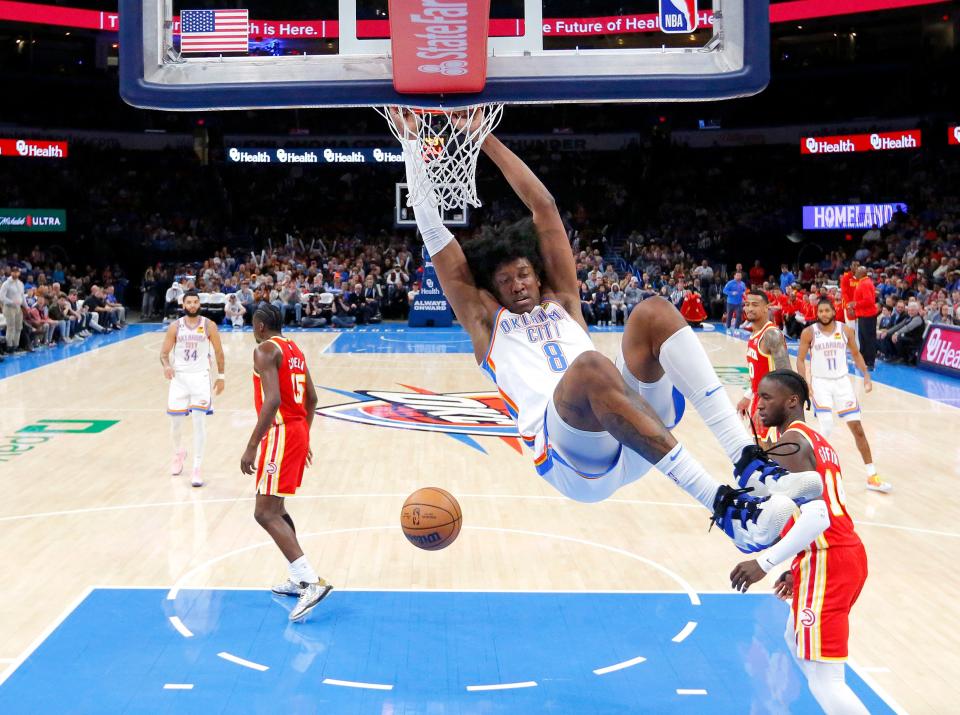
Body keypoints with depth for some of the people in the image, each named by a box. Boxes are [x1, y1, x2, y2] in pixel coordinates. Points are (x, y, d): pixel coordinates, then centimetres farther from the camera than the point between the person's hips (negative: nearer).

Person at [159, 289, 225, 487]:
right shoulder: (175, 326, -2)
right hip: (179, 376, 2)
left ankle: (196, 469, -6)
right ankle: (178, 453, 39)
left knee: (199, 421, -10)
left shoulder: (209, 325, -4)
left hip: (200, 377, -1)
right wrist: (166, 366, -20)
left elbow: (219, 352, 5)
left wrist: (220, 376, 6)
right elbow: (164, 353, 1)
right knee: (175, 421, 7)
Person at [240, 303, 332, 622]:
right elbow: (312, 398, 19)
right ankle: (298, 579, 22)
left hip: (281, 433, -10)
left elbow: (272, 400, -23)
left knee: (265, 513, -11)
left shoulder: (265, 349, -11)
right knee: (274, 507, 20)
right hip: (298, 430, 10)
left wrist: (251, 447, -22)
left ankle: (311, 581, -20)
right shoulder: (294, 349, 17)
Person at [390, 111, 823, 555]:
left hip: (634, 444, 5)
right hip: (568, 457, -4)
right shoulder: (485, 321, 24)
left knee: (654, 313, -16)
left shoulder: (561, 302, 32)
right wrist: (412, 145, 26)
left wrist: (486, 139, 35)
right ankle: (724, 506, -43)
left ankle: (750, 463, -31)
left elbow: (542, 206, 32)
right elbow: (432, 231, 22)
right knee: (589, 366, -35)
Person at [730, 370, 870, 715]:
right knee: (797, 640, 28)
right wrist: (799, 567, 27)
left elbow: (817, 517, -23)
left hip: (826, 562, -10)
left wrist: (765, 563, -20)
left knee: (824, 679, -7)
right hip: (846, 553, 11)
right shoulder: (816, 440, 19)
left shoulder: (790, 442, -12)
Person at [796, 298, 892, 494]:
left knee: (857, 428, 3)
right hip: (820, 383, -3)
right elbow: (800, 359, -4)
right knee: (826, 428, -16)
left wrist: (866, 375, 3)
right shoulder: (809, 332, -6)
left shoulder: (846, 330, 0)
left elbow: (856, 354, 12)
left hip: (842, 382, 3)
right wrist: (804, 382, -17)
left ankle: (872, 476, 10)